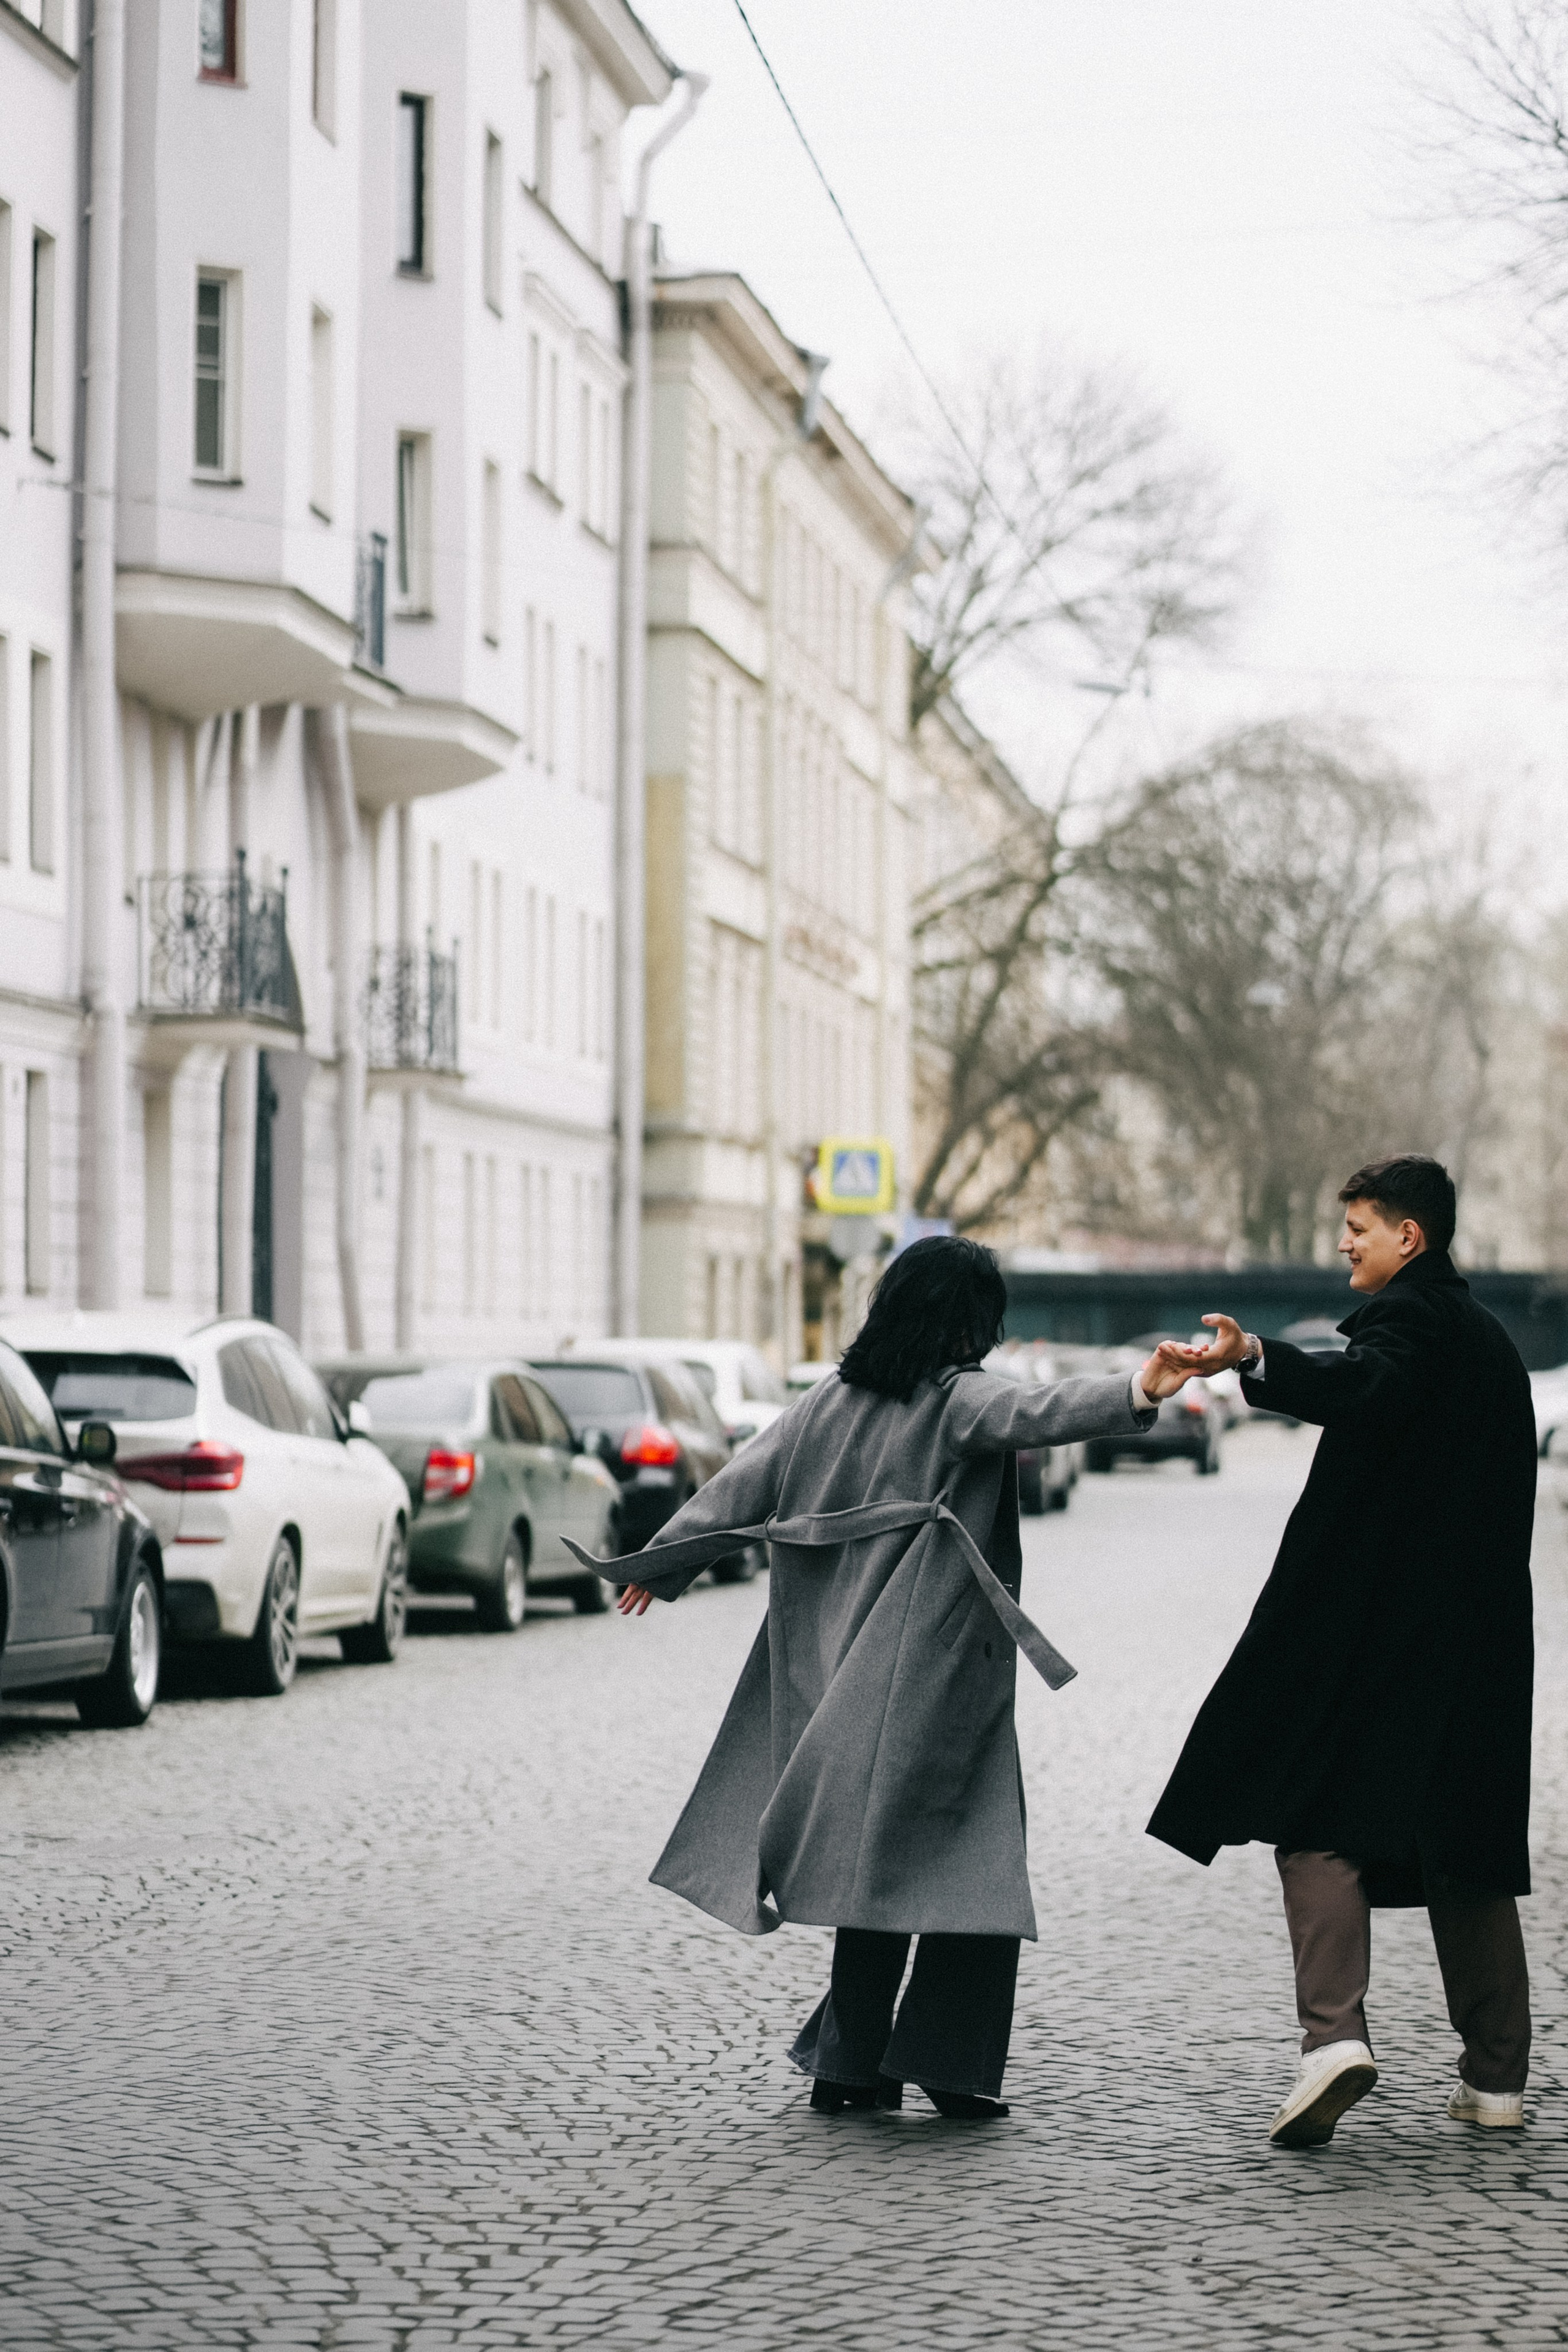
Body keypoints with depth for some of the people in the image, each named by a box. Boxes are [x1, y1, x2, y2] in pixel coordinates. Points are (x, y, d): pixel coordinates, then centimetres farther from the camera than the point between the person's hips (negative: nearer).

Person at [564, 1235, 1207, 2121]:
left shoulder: (832, 1401, 9)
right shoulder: (956, 1399, -9)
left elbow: (743, 1485, 14)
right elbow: (1033, 1415, -29)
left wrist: (665, 1566, 25)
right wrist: (1136, 1392, -42)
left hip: (836, 1670, 7)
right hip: (933, 1678, -7)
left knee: (879, 1869, 13)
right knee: (972, 1870, 0)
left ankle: (850, 2066, 13)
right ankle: (946, 2065, -2)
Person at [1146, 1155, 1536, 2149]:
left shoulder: (1410, 1313, -9)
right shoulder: (1491, 1336, 20)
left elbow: (1367, 1391, -32)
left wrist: (1255, 1358, -47)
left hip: (1376, 1618, -8)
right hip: (1478, 1633, 8)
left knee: (1320, 1821, -5)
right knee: (1467, 1848, 11)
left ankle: (1335, 2030, -20)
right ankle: (1496, 2076, 12)